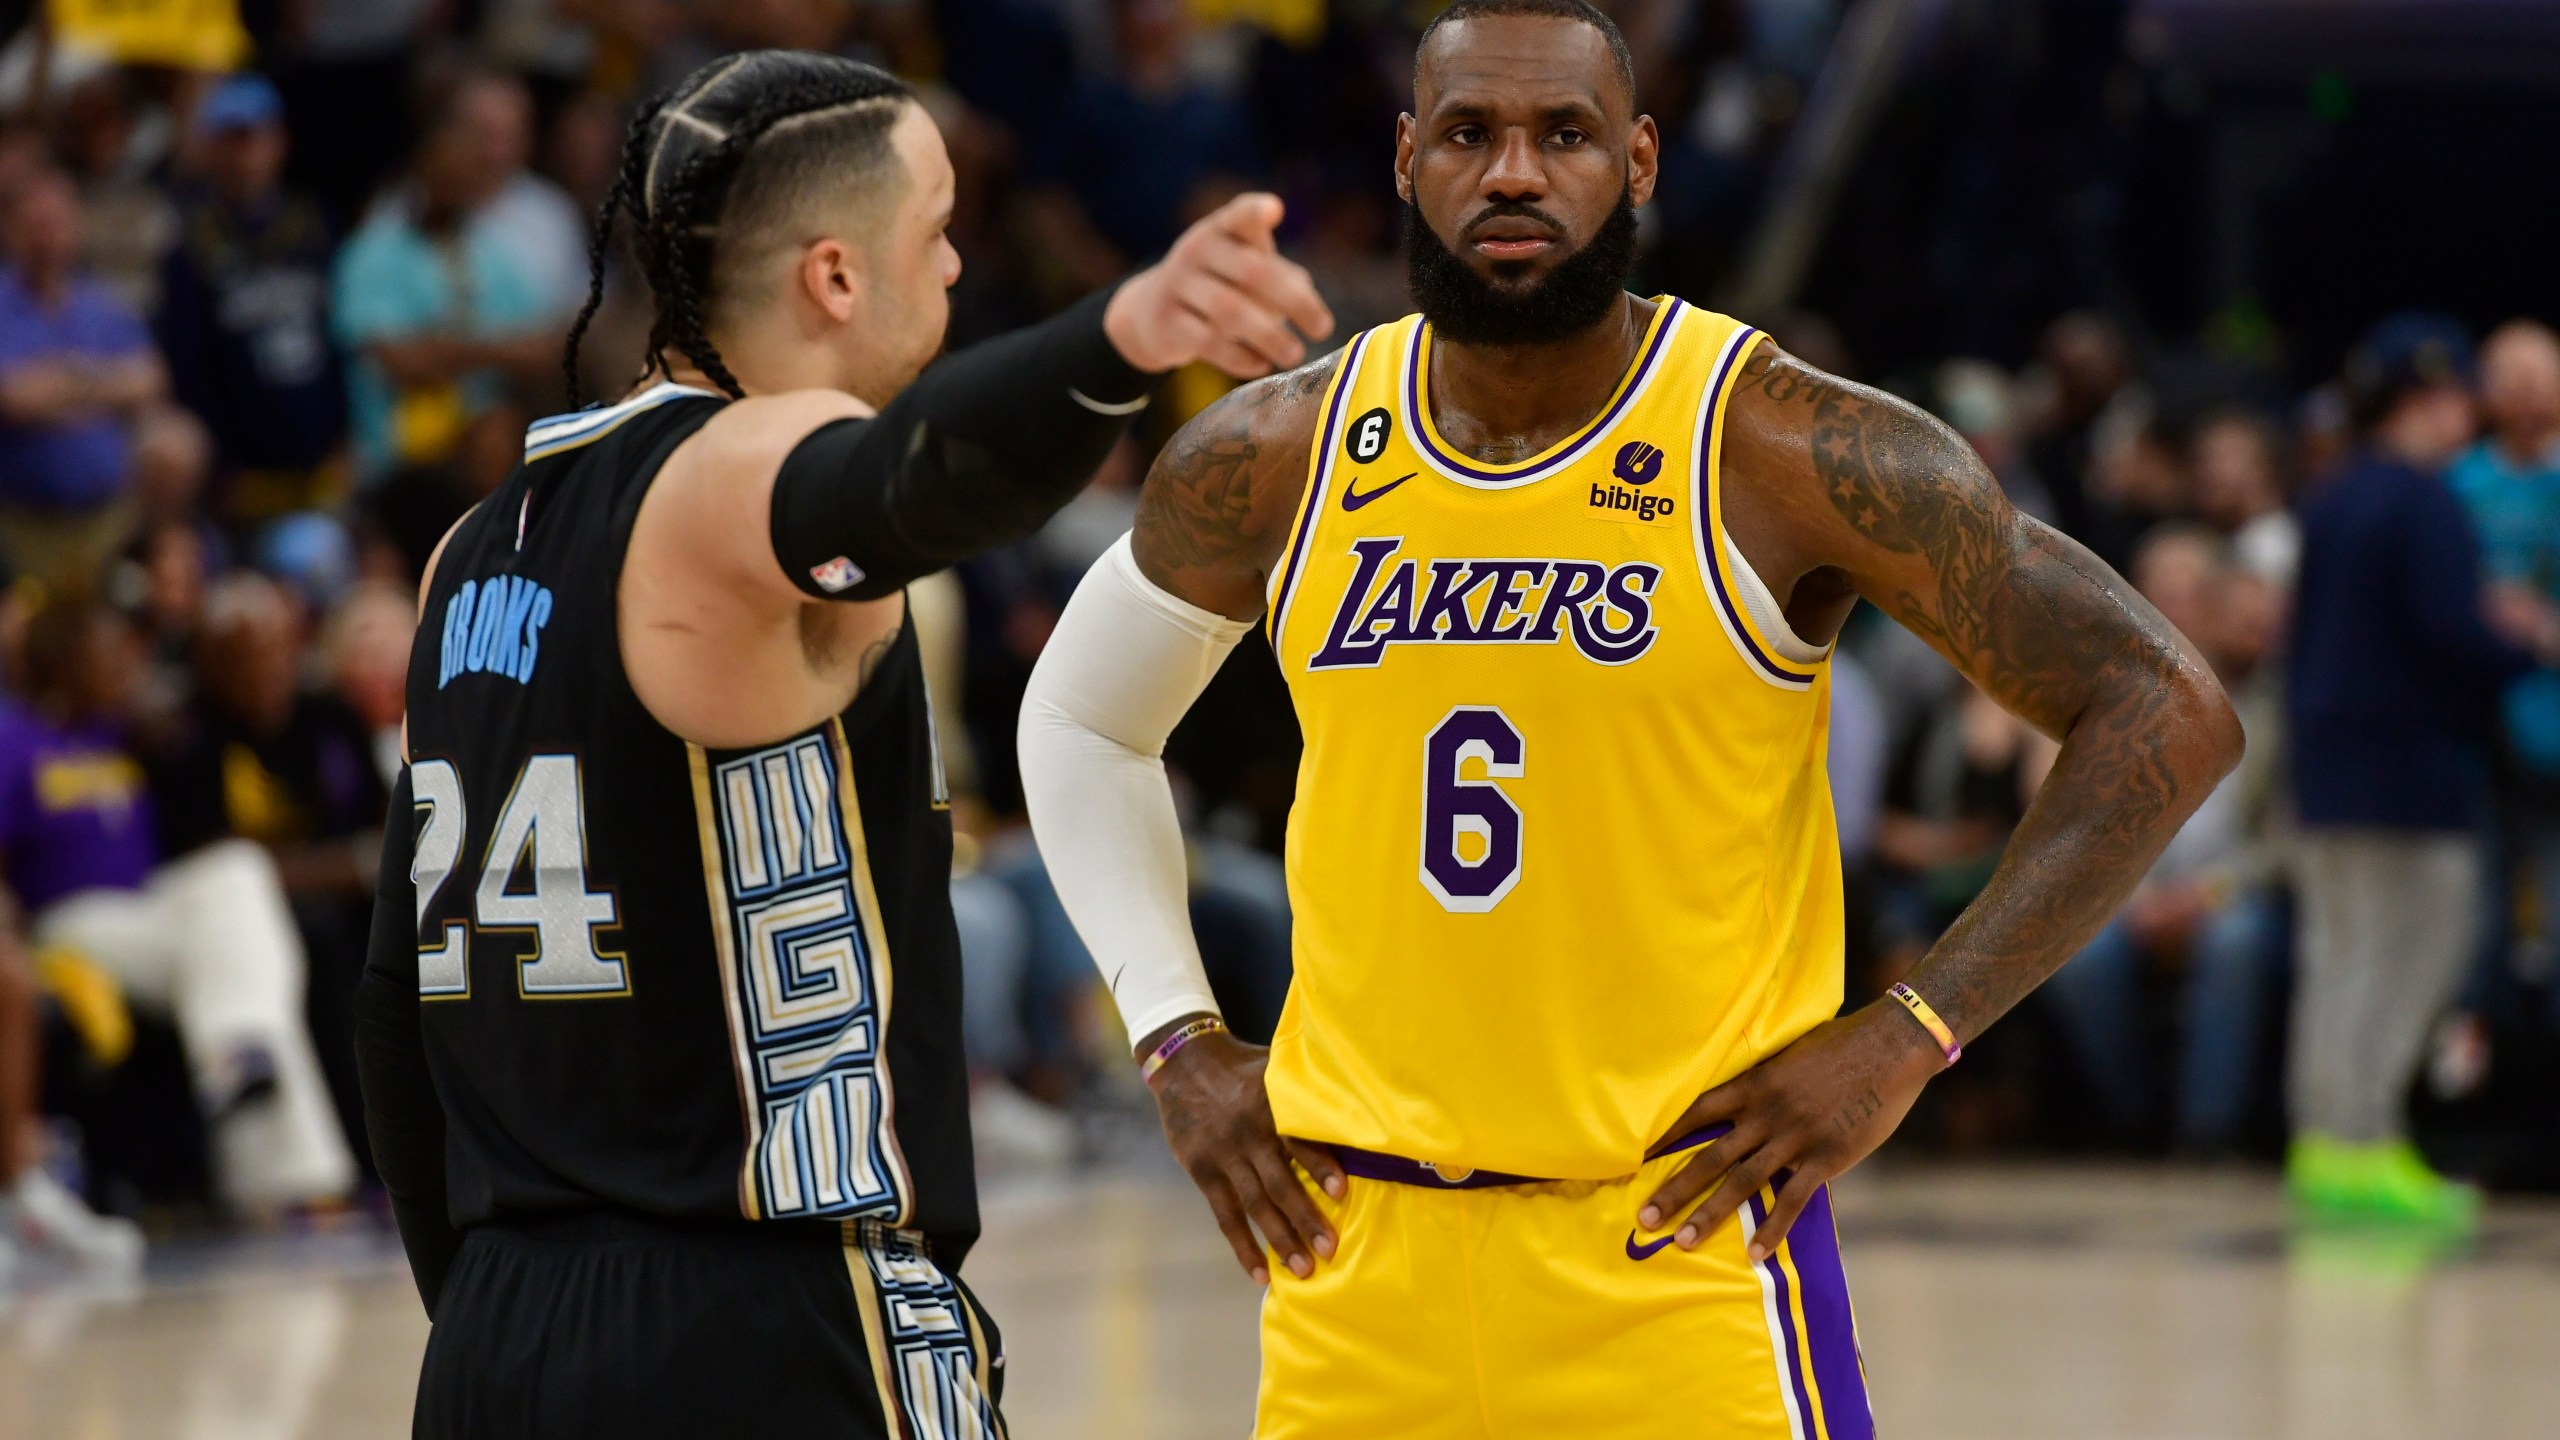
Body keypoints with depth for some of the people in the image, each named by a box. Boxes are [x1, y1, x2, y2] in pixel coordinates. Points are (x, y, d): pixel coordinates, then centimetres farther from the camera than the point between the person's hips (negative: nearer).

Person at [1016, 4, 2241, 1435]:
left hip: (1683, 1236, -4)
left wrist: (1904, 1039, -11)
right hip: (1358, 1239, 4)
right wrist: (1179, 1040, 9)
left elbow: (2169, 714, -8)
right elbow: (1081, 723, 21)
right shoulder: (1274, 462, 3)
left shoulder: (1789, 453, -9)